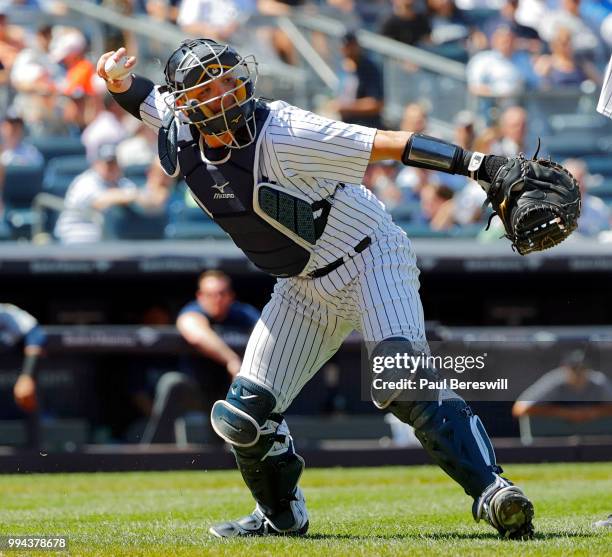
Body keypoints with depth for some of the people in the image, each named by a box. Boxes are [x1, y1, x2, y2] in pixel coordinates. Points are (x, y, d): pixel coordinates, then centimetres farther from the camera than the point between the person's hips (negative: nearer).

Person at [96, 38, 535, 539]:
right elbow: (140, 96, 15)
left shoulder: (281, 136, -25)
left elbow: (388, 144, -29)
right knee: (243, 416, 4)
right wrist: (118, 77, -10)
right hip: (306, 289, 7)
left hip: (370, 259, -7)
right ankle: (282, 516, 28)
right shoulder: (183, 140, -7)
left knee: (403, 384, -29)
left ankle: (489, 489, -30)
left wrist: (477, 164, -39)